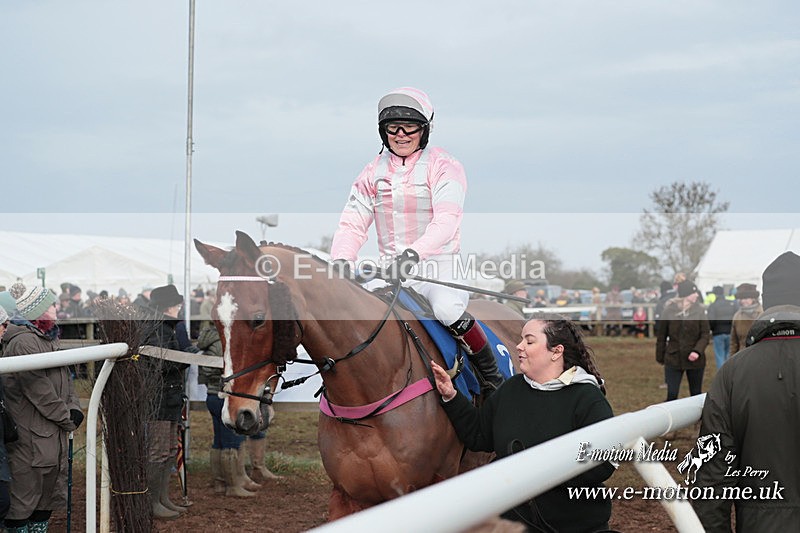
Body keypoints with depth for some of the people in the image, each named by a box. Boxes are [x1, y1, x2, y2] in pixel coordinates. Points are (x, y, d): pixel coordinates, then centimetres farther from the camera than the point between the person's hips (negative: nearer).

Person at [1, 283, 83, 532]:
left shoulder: (49, 338, 15)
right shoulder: (23, 342, -18)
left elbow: (64, 378, 18)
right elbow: (39, 390, -20)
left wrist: (74, 408, 1)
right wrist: (67, 419, -12)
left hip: (54, 434, 10)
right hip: (31, 435, -10)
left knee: (48, 495, 16)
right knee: (26, 492, -3)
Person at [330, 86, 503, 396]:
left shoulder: (443, 167, -3)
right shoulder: (373, 172, 11)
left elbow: (446, 221, -18)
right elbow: (352, 223, 5)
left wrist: (414, 253, -35)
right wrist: (340, 262, -16)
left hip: (439, 269, -5)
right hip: (391, 272, 5)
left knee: (446, 310, -34)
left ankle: (492, 377, -14)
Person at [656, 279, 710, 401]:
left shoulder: (699, 310, -2)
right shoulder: (669, 310, -3)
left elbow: (706, 334, -4)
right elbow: (661, 335, 3)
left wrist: (697, 351, -20)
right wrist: (660, 357, 4)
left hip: (694, 359, 1)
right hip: (673, 359, -1)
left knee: (696, 395, 9)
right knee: (671, 395, -3)